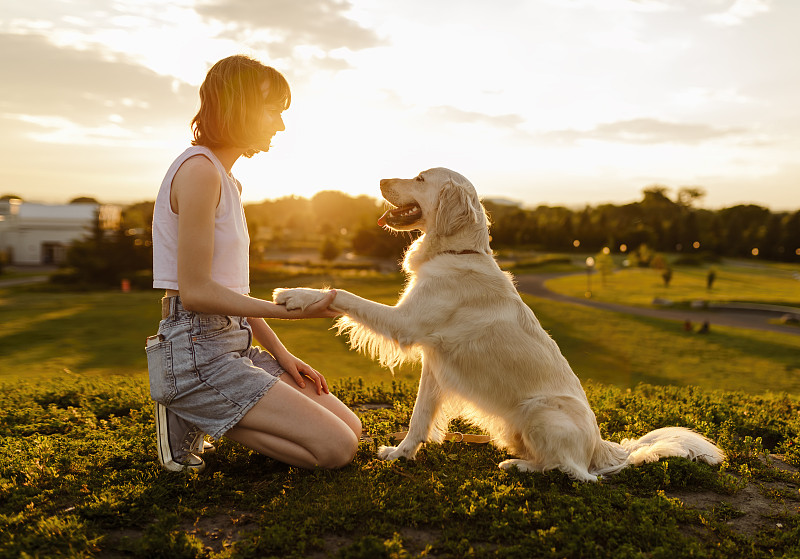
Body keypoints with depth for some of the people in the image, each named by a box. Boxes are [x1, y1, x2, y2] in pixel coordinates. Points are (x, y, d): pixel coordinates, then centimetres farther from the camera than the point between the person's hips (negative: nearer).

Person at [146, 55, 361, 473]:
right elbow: (196, 291, -18)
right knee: (337, 449, -13)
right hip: (197, 353, -10)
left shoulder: (228, 182, 18)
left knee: (350, 429, 4)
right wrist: (290, 309, -18)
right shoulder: (199, 170, -13)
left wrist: (281, 355, 8)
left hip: (236, 343, 10)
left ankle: (200, 415, 8)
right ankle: (191, 421, -3)